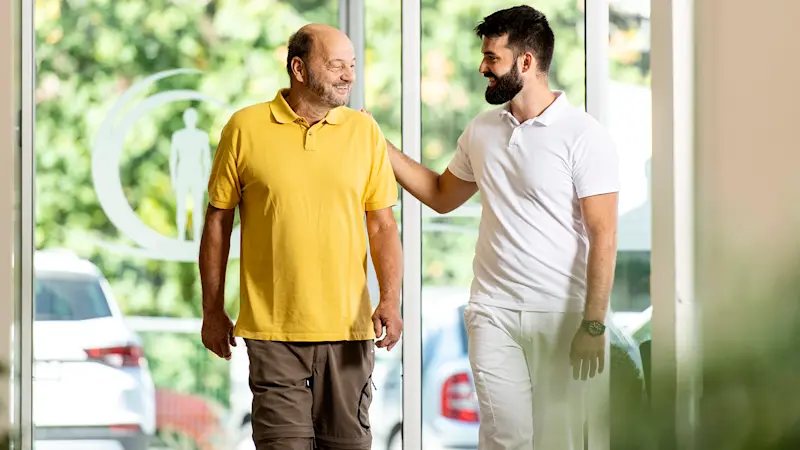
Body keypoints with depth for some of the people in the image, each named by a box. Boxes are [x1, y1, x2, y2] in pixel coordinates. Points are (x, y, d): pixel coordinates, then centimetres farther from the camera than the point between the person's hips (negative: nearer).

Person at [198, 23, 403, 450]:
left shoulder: (365, 131, 6)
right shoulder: (245, 128, 0)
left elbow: (383, 225, 6)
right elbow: (218, 220, 6)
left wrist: (391, 300, -8)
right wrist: (212, 310, 6)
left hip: (349, 328, 2)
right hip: (273, 329, -2)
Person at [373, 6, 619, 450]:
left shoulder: (582, 135, -9)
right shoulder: (482, 129, 8)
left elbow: (603, 235, -11)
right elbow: (442, 196, 23)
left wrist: (594, 324, -16)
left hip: (559, 313, -4)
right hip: (493, 312, 4)